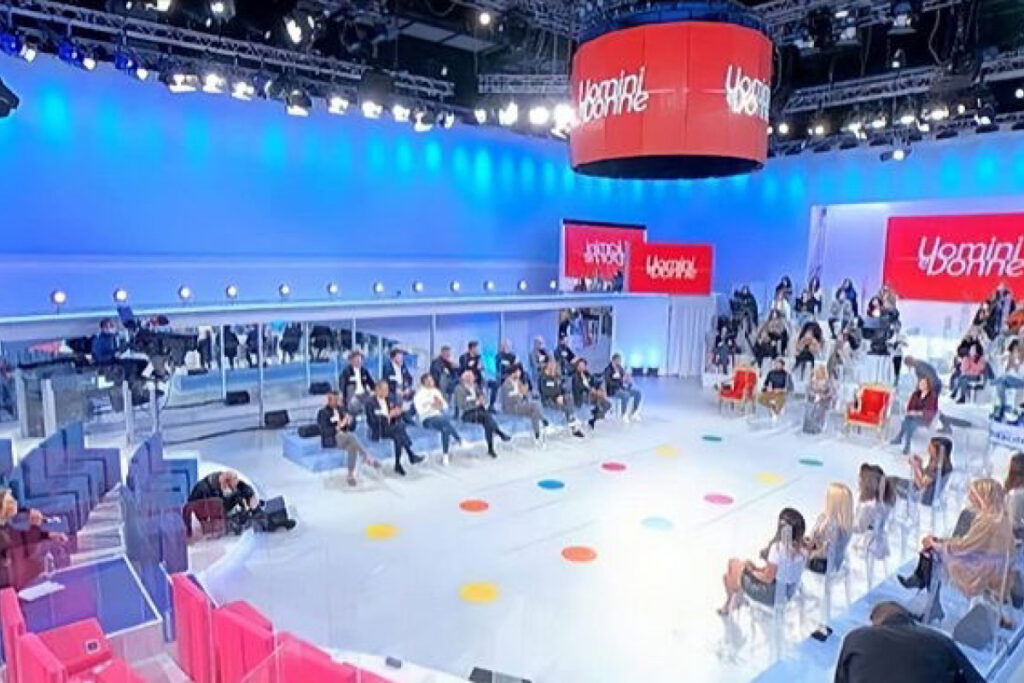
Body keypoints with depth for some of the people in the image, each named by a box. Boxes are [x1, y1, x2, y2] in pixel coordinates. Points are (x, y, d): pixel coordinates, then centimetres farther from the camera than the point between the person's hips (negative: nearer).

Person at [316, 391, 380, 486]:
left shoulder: (341, 410, 17)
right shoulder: (323, 413, 0)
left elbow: (352, 428, 16)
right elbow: (324, 431, -13)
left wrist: (350, 421, -8)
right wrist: (338, 427, -27)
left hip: (345, 437, 5)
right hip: (331, 439, -5)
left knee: (352, 446, -33)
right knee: (351, 436, -35)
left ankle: (351, 475, -38)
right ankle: (367, 459, -34)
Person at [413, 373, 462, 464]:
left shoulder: (436, 391, 16)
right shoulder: (419, 395, 0)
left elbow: (446, 406, 13)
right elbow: (421, 411, -12)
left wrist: (441, 404, -8)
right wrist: (432, 406, -22)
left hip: (440, 416, 5)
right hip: (427, 420, -5)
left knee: (446, 428, -32)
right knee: (445, 420, -35)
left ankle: (445, 455, -28)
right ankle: (459, 440, -26)